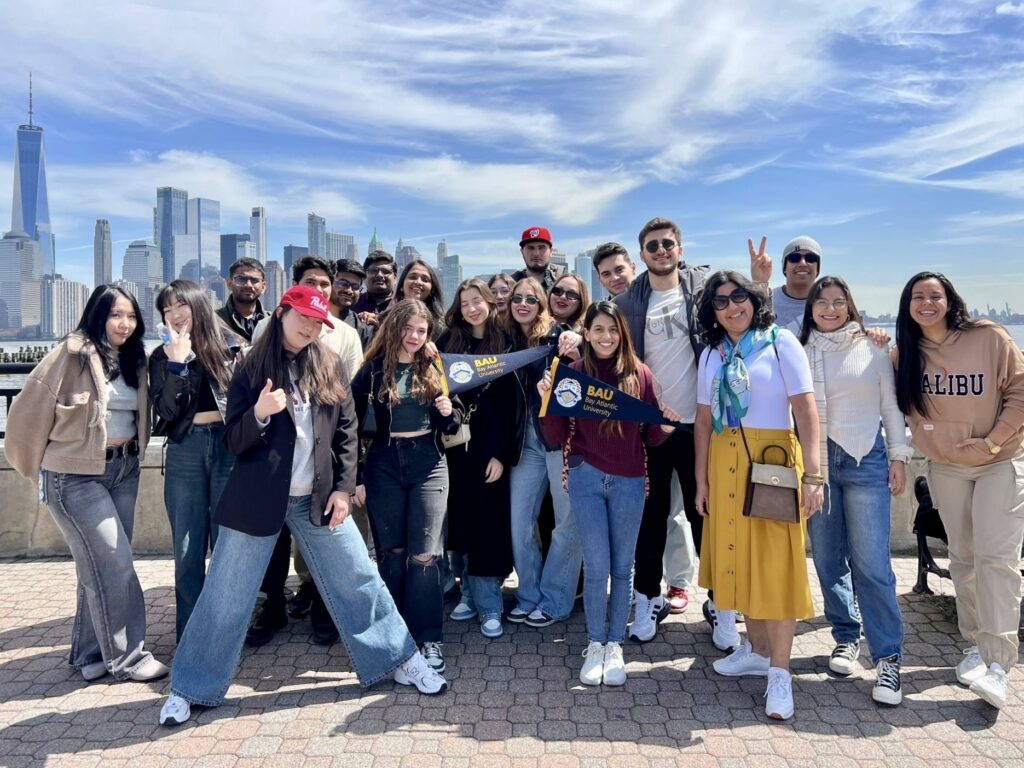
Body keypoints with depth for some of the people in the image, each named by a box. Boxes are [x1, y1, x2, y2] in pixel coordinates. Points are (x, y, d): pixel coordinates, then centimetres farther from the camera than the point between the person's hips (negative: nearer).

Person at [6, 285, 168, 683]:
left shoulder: (134, 359, 8)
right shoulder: (72, 354, -12)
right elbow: (31, 408, -8)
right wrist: (36, 463, 3)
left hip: (124, 470, 6)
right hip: (75, 474, -6)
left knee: (100, 563, 12)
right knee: (114, 563, -6)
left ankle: (91, 652, 25)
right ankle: (126, 655, 6)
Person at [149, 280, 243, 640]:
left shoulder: (231, 347, 3)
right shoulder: (163, 356, 7)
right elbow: (166, 412, -6)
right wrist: (178, 362, -13)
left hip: (229, 447, -1)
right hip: (185, 452, 2)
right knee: (188, 549, 7)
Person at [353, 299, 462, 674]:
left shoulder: (434, 368, 6)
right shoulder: (373, 370, 1)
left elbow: (454, 424, 12)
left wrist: (449, 412, -12)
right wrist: (355, 478, -3)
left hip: (428, 464, 0)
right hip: (384, 464, 0)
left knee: (424, 555, -5)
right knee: (391, 553, 8)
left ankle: (428, 639, 7)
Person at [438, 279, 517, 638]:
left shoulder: (505, 344, -1)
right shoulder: (449, 342, 8)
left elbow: (509, 403, -5)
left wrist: (500, 453, -10)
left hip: (491, 446, -3)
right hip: (457, 444, 3)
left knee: (489, 522, 0)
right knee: (462, 519, 9)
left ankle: (490, 604, 9)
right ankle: (470, 592, 23)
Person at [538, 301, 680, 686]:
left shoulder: (640, 374, 0)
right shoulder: (573, 373, -1)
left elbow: (649, 435, 5)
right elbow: (556, 437, -2)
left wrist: (666, 428, -16)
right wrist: (547, 399, -16)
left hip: (629, 481, 1)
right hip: (586, 479, -1)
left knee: (622, 567, 10)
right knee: (597, 567, 2)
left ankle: (615, 645, 26)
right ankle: (595, 645, 21)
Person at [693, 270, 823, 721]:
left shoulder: (780, 343, -3)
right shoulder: (712, 355, 11)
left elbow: (806, 410, -9)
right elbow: (704, 420, 11)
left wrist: (812, 474, -15)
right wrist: (701, 479, 8)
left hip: (774, 459, -5)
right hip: (725, 464, 5)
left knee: (776, 562, -3)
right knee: (738, 556, 11)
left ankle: (779, 673, 6)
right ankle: (757, 650, 28)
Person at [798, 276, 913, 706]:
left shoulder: (872, 349, 4)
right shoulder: (801, 352, 6)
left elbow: (891, 405, 8)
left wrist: (899, 456, 4)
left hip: (865, 460, -2)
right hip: (816, 462, 2)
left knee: (870, 562, -6)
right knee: (828, 557, 8)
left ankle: (888, 658, 3)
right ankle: (846, 638, 25)